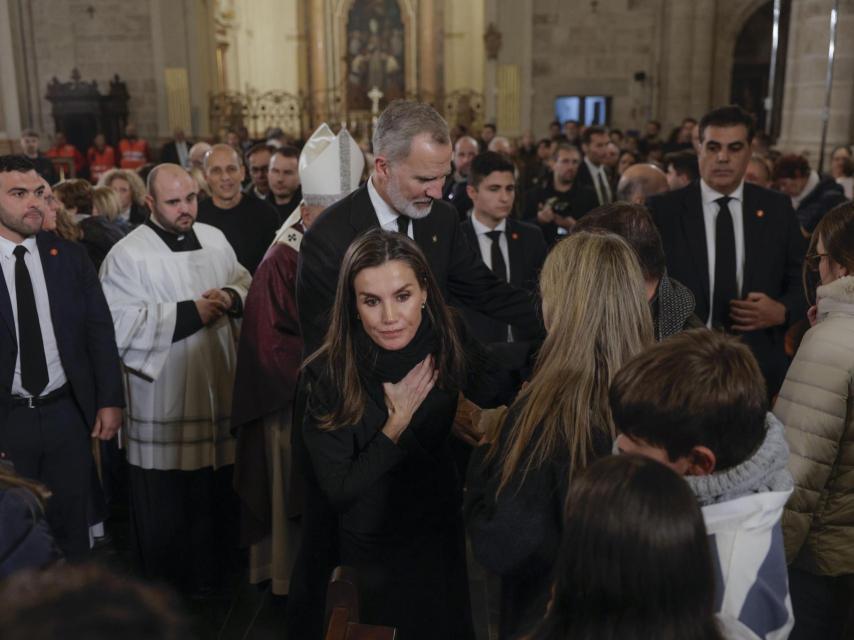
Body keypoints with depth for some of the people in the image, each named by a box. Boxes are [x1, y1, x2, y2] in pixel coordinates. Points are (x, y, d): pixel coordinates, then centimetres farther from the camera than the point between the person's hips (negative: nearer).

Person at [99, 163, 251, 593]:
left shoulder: (214, 239, 8)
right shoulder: (127, 255, -10)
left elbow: (245, 283, 15)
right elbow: (120, 325, -17)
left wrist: (230, 297, -9)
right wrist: (189, 313, -19)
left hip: (217, 385, 5)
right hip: (162, 397, -5)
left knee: (218, 486, 14)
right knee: (167, 499, 5)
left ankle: (216, 566, 34)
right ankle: (169, 582, 24)